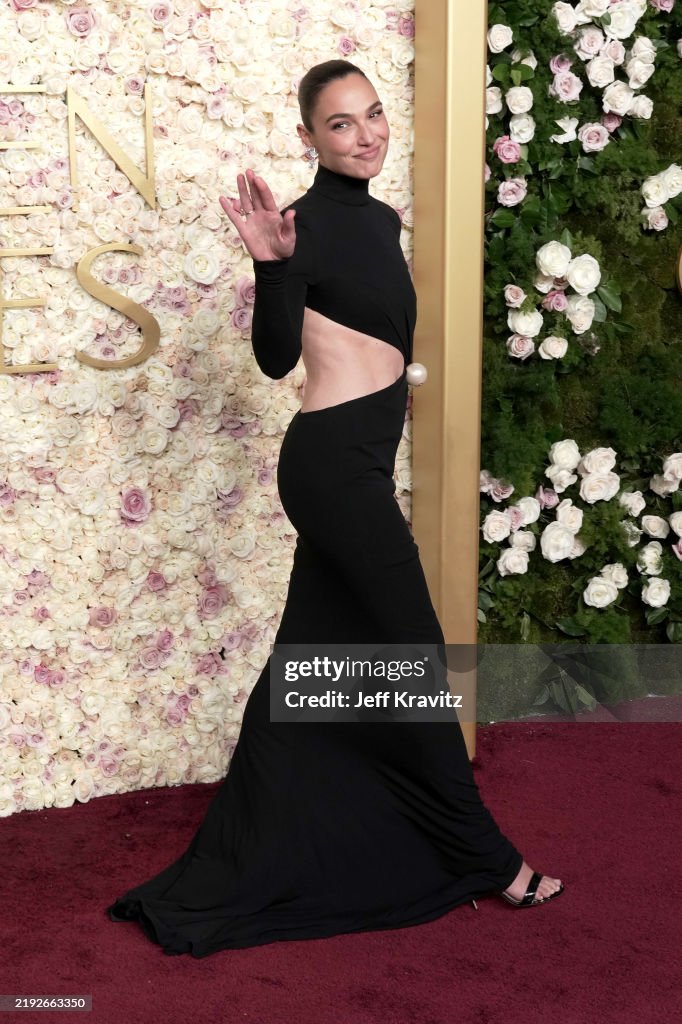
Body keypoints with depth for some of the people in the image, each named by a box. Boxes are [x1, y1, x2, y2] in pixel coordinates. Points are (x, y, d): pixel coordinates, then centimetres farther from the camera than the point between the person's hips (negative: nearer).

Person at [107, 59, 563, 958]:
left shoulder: (382, 219, 16)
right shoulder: (308, 221, -10)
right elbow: (276, 357, -14)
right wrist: (272, 264, -29)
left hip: (360, 462, 9)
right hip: (335, 459, -9)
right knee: (413, 653, -1)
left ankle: (234, 875, 25)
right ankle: (483, 857, 15)